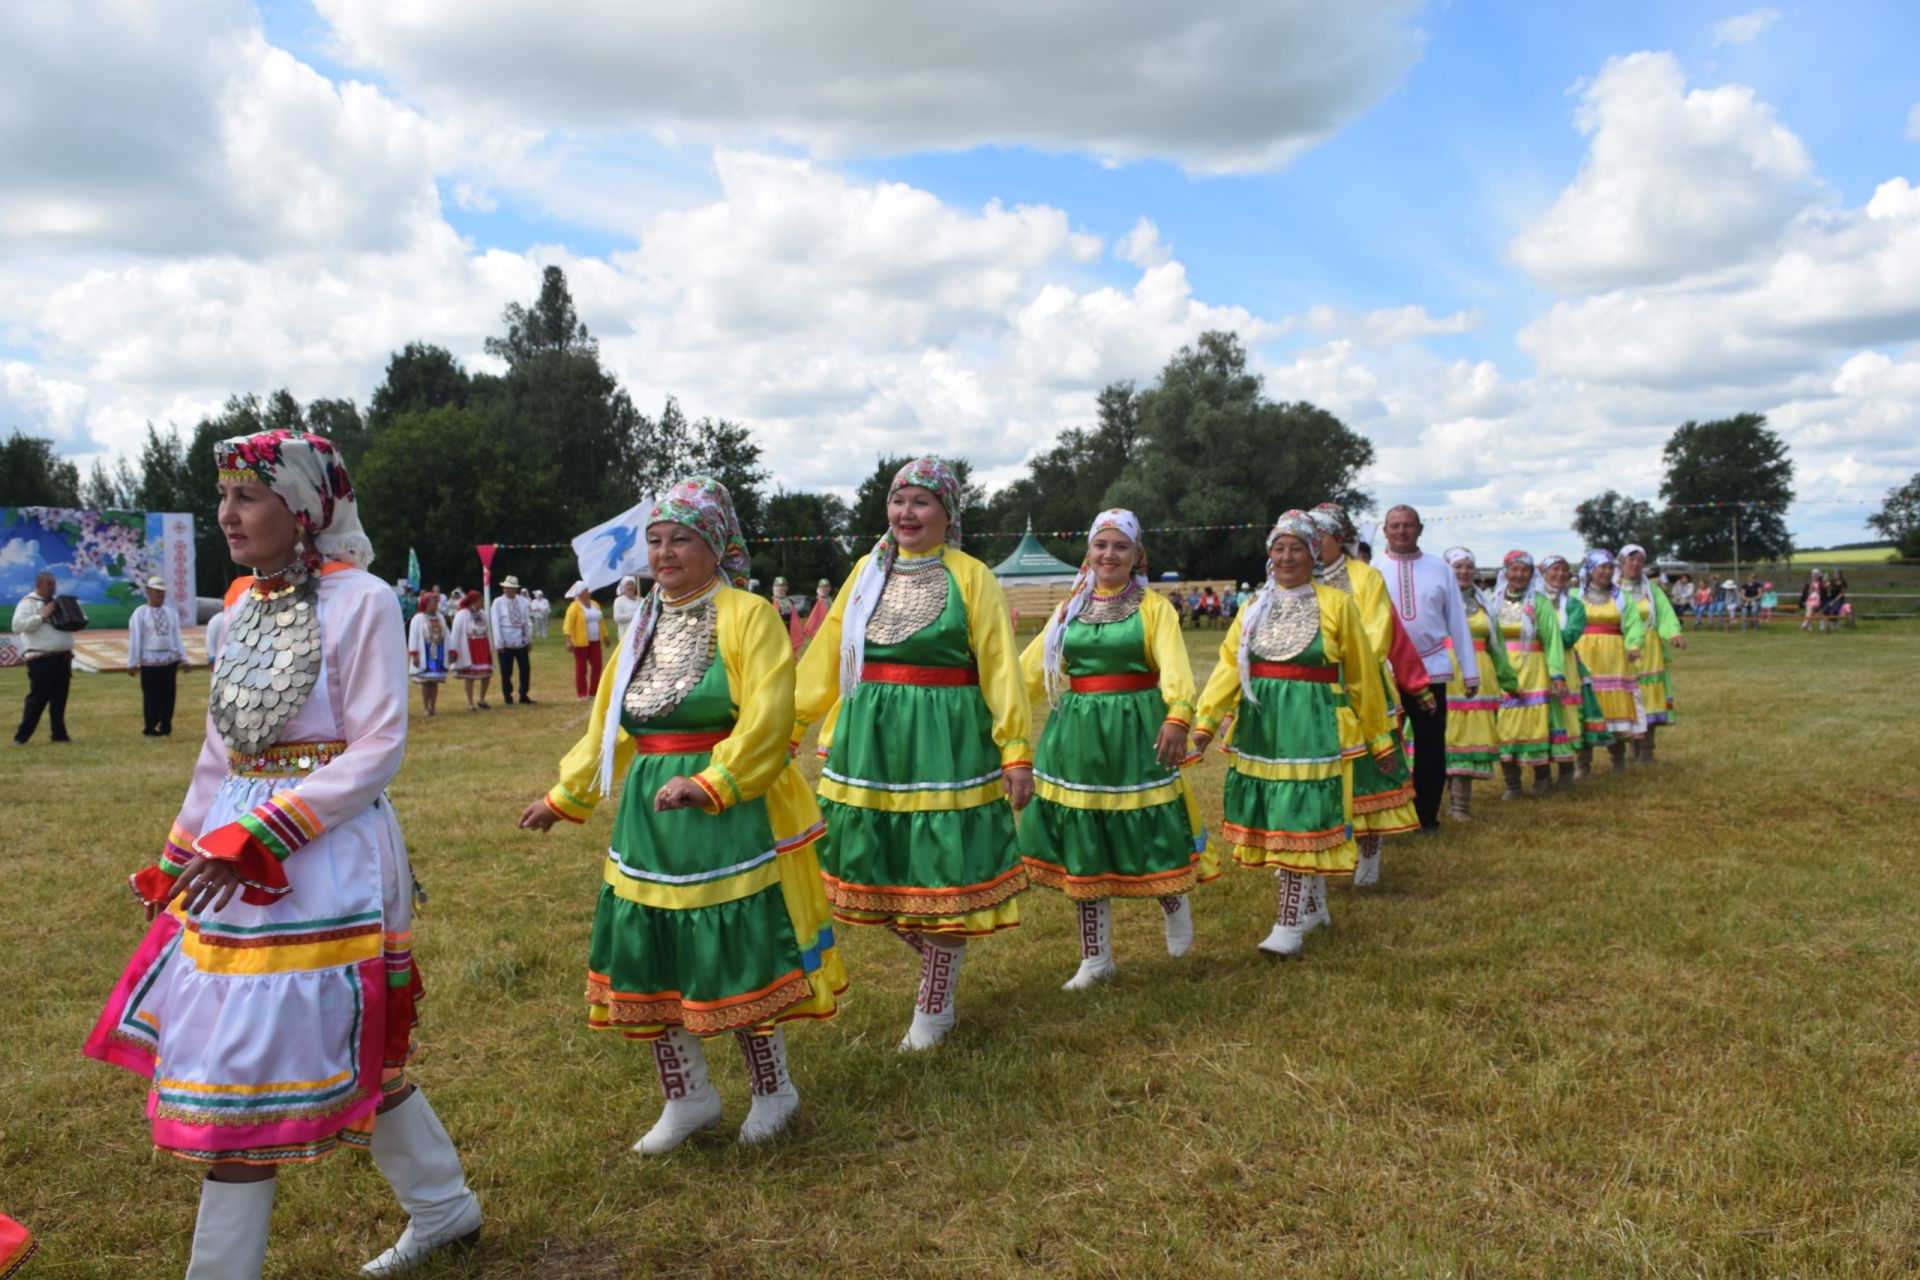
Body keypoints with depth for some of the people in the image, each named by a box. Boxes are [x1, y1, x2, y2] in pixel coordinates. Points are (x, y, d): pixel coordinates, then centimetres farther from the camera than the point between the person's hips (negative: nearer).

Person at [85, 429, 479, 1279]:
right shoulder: (240, 608, 10)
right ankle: (442, 1209, 33)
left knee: (250, 1066, -2)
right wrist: (180, 859, 17)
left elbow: (377, 751, -15)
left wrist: (258, 837, -20)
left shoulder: (360, 602, -11)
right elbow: (221, 751, 17)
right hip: (237, 855, 7)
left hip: (327, 851, -7)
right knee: (349, 1051, 15)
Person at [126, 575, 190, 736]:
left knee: (168, 695, 7)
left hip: (170, 660, 4)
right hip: (150, 661, -4)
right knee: (151, 696, 0)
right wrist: (133, 663, -10)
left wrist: (183, 659, 6)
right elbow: (135, 638, -6)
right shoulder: (140, 613, -3)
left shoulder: (170, 613, 11)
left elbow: (177, 637, 11)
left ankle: (165, 727, 16)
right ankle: (150, 729, 10)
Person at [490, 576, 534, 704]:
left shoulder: (522, 601, 5)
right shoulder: (498, 603, -3)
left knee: (525, 669, 4)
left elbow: (528, 621, 9)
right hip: (506, 642, -3)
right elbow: (495, 624, -6)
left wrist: (529, 639, 8)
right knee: (506, 671, 2)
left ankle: (523, 696, 15)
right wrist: (498, 643, -10)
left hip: (521, 640, 3)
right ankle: (507, 697, 14)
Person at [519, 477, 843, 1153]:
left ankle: (773, 1090, 24)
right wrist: (564, 796, 22)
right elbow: (607, 722, 20)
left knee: (740, 956, 0)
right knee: (645, 953, 9)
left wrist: (709, 783, -27)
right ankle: (688, 1098, 28)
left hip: (728, 816, -6)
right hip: (647, 813, 7)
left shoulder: (748, 616, -7)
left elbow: (765, 721, -17)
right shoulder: (645, 624, 12)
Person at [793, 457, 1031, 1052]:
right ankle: (939, 959, 34)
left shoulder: (971, 578, -3)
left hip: (945, 744, -4)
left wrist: (1016, 752, -10)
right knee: (877, 870, 8)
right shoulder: (867, 571, 8)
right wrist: (787, 727, 11)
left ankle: (933, 1008, 21)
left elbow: (1001, 669, -5)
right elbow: (826, 658, 12)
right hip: (868, 741, 4)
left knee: (942, 874, 2)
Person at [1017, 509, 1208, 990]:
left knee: (1148, 836, 0)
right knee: (1080, 846, 6)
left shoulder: (1153, 607, -1)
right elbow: (1030, 667, 9)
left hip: (1134, 732, -3)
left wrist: (1177, 717, -36)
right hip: (1076, 734, 4)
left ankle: (1175, 907, 35)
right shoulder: (1070, 608, 11)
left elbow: (1174, 665, -18)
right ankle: (1096, 958, 20)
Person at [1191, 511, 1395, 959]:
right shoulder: (1256, 607, 10)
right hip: (1260, 724, 4)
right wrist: (1205, 721, -13)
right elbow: (1228, 666, 1)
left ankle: (1290, 924, -4)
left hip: (1312, 726, -4)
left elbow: (1361, 675, 3)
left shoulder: (1335, 605, 0)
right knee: (1271, 819, 8)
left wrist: (1379, 738, 7)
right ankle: (1313, 906, 26)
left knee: (1299, 821, -8)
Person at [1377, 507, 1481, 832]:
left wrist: (1469, 669, 5)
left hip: (1432, 668, 1)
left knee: (1431, 748, 6)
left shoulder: (1440, 569, 5)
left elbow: (1457, 620, 6)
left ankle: (1427, 815, 19)